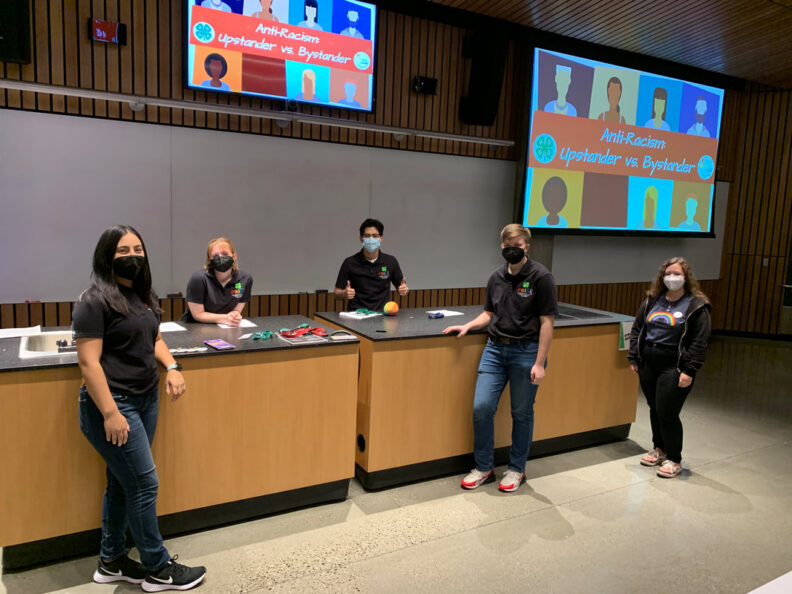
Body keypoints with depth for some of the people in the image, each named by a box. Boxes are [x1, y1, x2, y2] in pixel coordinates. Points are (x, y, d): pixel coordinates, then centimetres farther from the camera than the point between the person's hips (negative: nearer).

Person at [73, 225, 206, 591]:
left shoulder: (143, 295, 10)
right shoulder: (94, 301, -14)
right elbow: (88, 361, -18)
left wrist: (171, 366, 0)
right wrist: (110, 413, -22)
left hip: (146, 399, 8)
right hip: (112, 404, -8)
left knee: (122, 483, 17)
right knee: (145, 484, -1)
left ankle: (111, 562, 32)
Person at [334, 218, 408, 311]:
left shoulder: (391, 261, 3)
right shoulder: (350, 263, -1)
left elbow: (400, 286, 16)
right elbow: (337, 293, 5)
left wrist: (404, 290, -6)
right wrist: (344, 294, -16)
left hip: (382, 313, 1)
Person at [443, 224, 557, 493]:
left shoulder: (541, 277, -8)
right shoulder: (496, 278, 9)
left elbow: (547, 322, -9)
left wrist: (539, 363, -13)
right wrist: (467, 326, 0)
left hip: (526, 352, -4)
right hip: (495, 349, 5)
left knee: (521, 413, 8)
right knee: (481, 407, -2)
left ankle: (516, 470, 27)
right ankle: (484, 468, 16)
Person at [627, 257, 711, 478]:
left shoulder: (696, 305, -6)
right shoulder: (652, 301, 9)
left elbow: (700, 342, -10)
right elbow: (637, 329, 14)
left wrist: (689, 371, -15)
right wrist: (633, 357, 7)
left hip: (674, 367, -5)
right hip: (648, 364, 5)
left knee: (667, 413, -5)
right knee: (654, 409, 15)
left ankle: (674, 460, 14)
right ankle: (659, 449, 35)